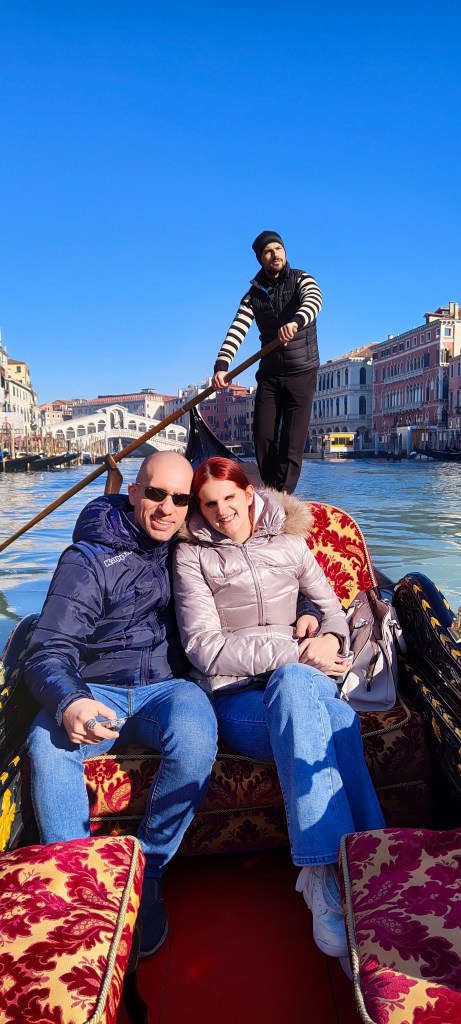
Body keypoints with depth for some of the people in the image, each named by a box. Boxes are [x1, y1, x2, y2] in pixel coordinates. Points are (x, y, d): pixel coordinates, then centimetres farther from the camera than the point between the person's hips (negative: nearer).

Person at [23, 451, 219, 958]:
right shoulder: (88, 558, -3)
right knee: (47, 746, -31)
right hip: (96, 689, -1)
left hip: (169, 687, 1)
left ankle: (147, 872, -8)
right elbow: (49, 651, -11)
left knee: (195, 739, -32)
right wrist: (68, 703, -33)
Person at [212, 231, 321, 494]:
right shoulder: (254, 295, 7)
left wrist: (295, 321, -47)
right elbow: (236, 331, -6)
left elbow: (314, 301, -24)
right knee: (263, 438, 1)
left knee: (292, 443, -7)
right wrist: (221, 366, -23)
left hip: (302, 373, -3)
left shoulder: (301, 280, 0)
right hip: (269, 375, 3)